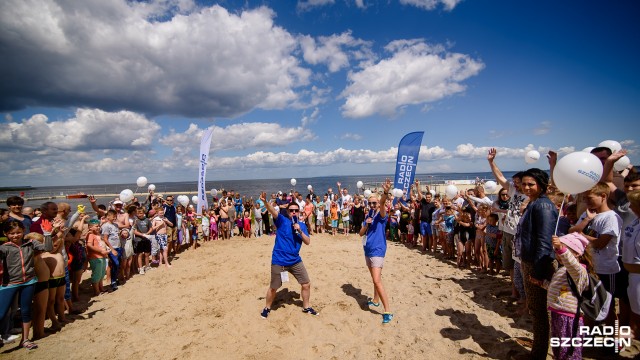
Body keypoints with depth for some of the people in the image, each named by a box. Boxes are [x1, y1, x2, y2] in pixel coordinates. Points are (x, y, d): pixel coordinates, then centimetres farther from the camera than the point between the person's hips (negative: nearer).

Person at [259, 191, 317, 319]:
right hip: (279, 261, -4)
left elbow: (308, 242, -2)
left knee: (306, 284, 10)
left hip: (295, 261, 4)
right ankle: (267, 308, 35)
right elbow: (272, 211, -28)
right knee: (273, 287, 11)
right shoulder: (282, 220, -8)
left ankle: (306, 307, 32)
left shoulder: (302, 225, 5)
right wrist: (265, 201, -48)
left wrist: (300, 230, -17)